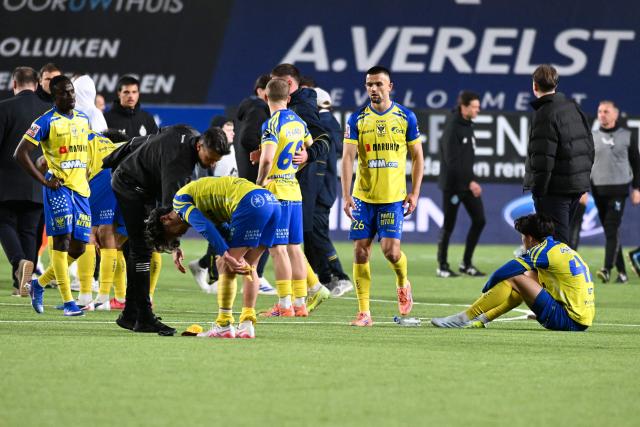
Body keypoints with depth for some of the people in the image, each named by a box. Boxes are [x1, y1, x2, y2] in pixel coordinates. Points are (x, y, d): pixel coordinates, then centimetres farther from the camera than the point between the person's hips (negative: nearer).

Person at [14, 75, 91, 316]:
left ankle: (40, 284, 24)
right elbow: (20, 154, -10)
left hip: (80, 188, 7)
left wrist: (85, 174, 15)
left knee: (78, 247, 5)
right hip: (59, 188, -7)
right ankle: (68, 301, -11)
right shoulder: (47, 122, -8)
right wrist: (44, 181, -13)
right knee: (62, 239, -12)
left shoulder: (83, 120, 12)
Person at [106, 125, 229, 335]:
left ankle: (129, 315, 14)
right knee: (142, 249, -13)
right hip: (130, 185, -10)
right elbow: (169, 203, -40)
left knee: (139, 249, 10)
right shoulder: (178, 159, -34)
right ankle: (144, 318, -15)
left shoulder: (190, 134, -6)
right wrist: (174, 246, -45)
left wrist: (114, 160, 21)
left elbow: (147, 140, 9)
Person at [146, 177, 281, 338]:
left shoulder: (180, 199, 8)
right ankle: (247, 324, 11)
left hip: (250, 203, -9)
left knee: (226, 266, 0)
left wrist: (226, 255, -16)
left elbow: (205, 227, -10)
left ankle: (224, 326, 2)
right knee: (249, 266, 16)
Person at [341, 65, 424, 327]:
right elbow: (347, 158, -4)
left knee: (391, 249, -11)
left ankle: (403, 284, 22)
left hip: (393, 197, -1)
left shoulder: (406, 117, 1)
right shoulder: (357, 119, 1)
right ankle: (364, 312, 4)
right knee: (361, 251, -2)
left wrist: (414, 193, 0)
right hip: (363, 196, 1)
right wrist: (346, 196, -13)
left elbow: (417, 157, 7)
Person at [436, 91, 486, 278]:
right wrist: (470, 182, -25)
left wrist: (471, 181, 14)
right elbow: (452, 162, -22)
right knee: (449, 226, 1)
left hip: (468, 183, 8)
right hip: (453, 184, -8)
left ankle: (466, 264, 12)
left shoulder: (467, 125, 10)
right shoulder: (452, 128, -17)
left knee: (479, 220, 4)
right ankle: (442, 266, 13)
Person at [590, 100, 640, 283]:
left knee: (612, 230, -14)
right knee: (609, 232, 5)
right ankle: (621, 271, 11)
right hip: (598, 190, 3)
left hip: (619, 189, -3)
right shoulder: (592, 137, 8)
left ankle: (607, 269, -23)